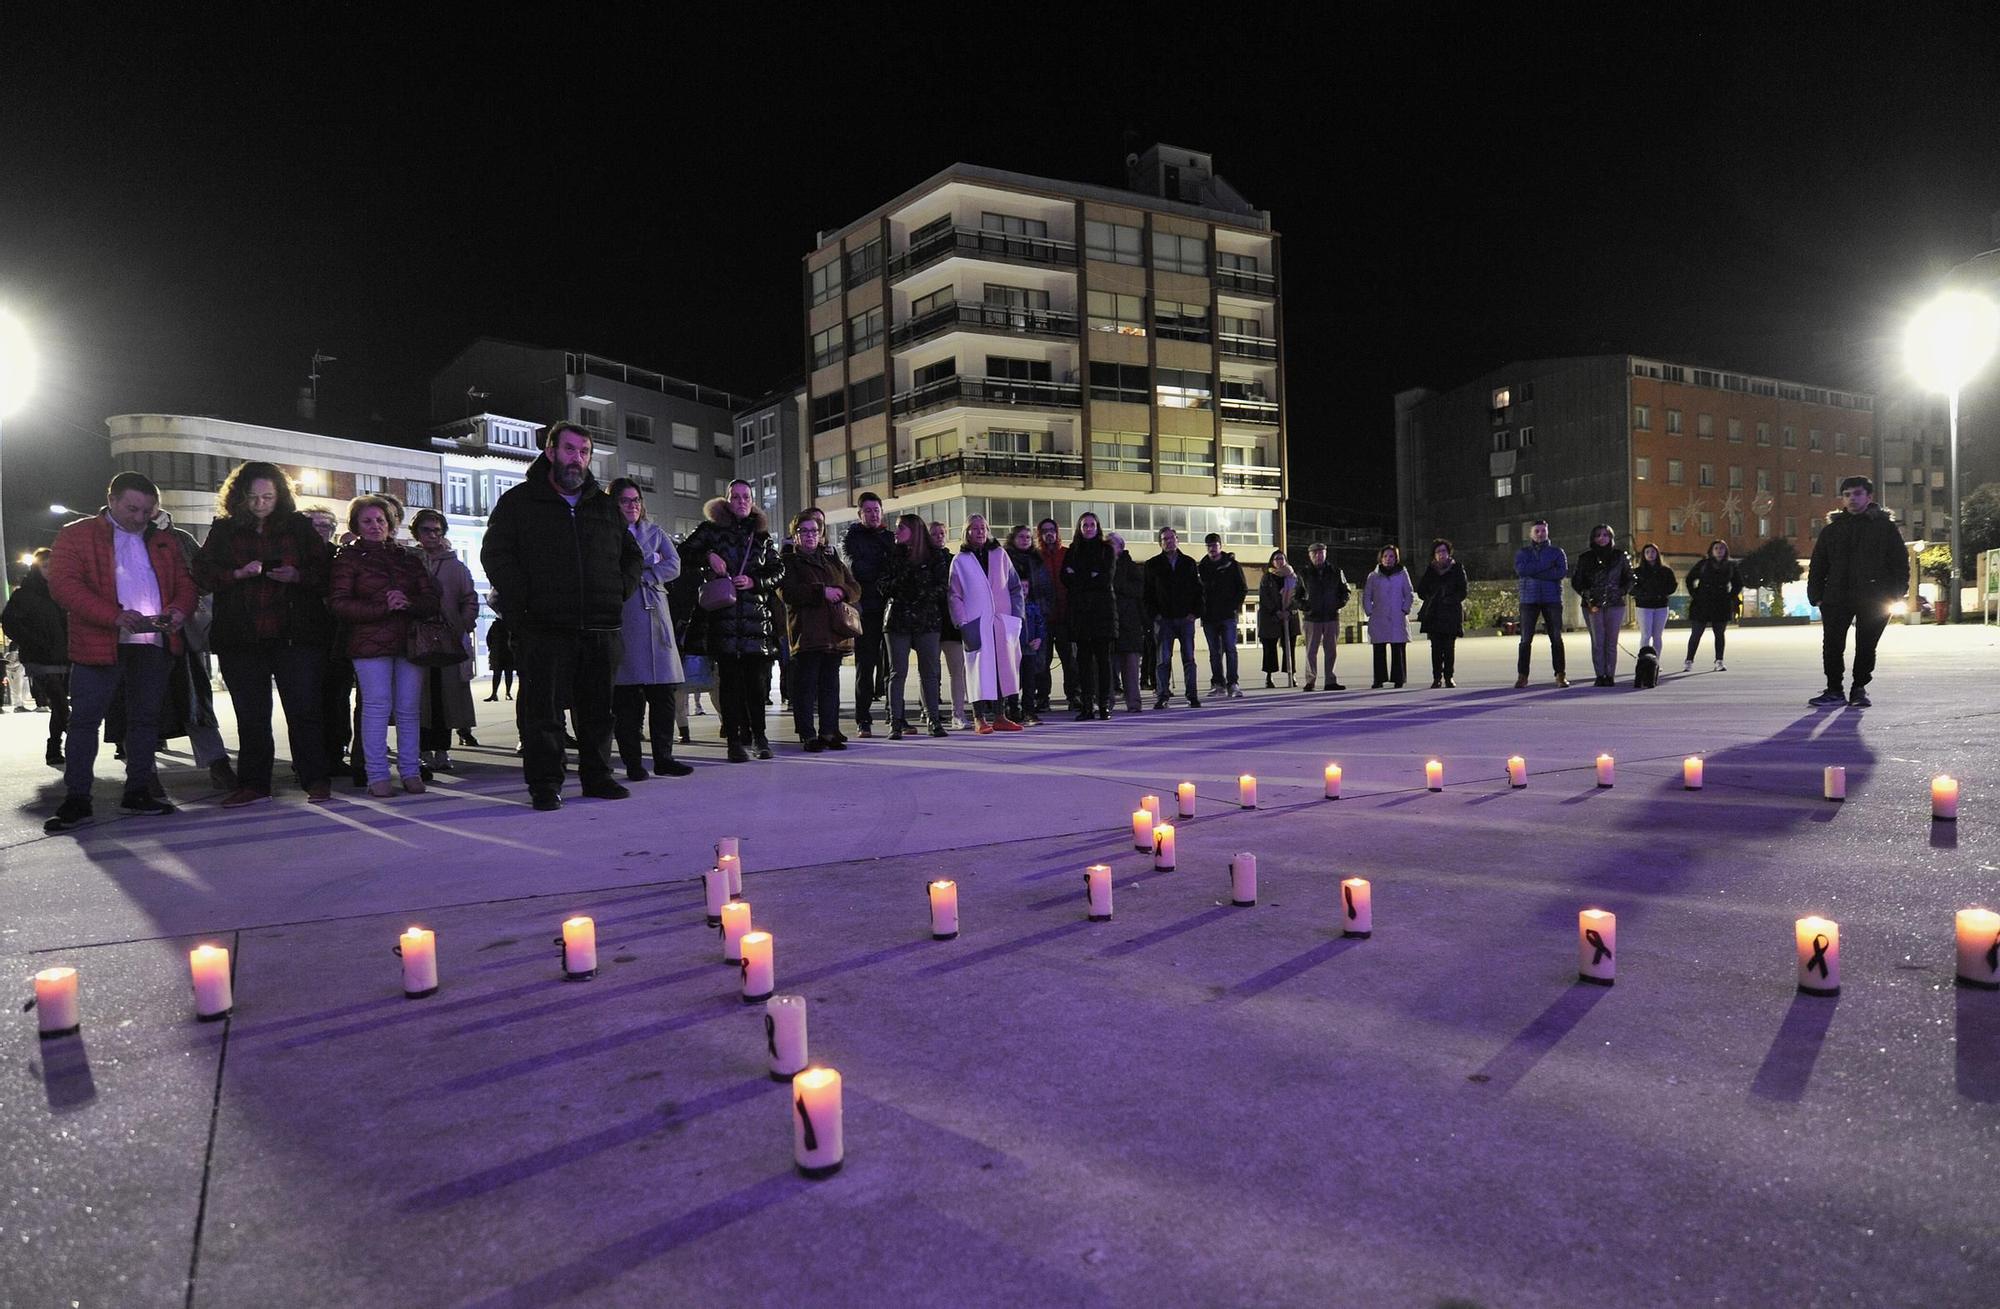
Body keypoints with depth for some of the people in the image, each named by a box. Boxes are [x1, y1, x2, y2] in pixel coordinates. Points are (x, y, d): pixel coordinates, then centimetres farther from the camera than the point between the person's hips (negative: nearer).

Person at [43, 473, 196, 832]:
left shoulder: (163, 542, 16)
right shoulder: (76, 535, 2)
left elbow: (185, 582, 16)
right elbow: (63, 584, -9)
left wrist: (180, 610, -8)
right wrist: (114, 616, -22)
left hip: (154, 644, 4)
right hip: (98, 643, -4)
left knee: (145, 718, 9)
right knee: (84, 720, -2)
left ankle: (138, 792, 18)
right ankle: (75, 800, 3)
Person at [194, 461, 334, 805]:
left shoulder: (299, 526, 6)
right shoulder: (224, 530, 9)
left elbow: (324, 571, 5)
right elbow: (202, 573, 5)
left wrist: (297, 575, -13)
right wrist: (239, 574, -11)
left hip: (294, 633, -2)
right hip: (241, 637, 2)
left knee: (304, 709, -4)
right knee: (250, 715, 8)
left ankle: (315, 780, 2)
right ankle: (253, 784, 16)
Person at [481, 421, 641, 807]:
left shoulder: (605, 507, 18)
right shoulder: (518, 502, 5)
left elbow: (631, 554, 26)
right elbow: (495, 555, -2)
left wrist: (621, 589, 9)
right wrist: (523, 603, -12)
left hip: (601, 628, 4)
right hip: (544, 630, -4)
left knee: (597, 708, 9)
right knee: (543, 709, -1)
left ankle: (597, 775, 19)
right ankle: (545, 782, 5)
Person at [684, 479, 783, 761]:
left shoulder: (762, 537, 17)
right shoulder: (710, 530, 11)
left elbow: (778, 571, 13)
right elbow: (684, 555, 8)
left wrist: (754, 582, -3)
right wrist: (708, 556, -8)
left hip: (756, 616, 2)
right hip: (723, 614, -2)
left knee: (757, 679, -2)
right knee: (729, 679, -4)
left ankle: (757, 735, 10)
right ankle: (735, 740, 0)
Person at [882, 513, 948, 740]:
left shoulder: (935, 557, 3)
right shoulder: (892, 556, 9)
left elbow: (942, 586, -3)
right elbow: (885, 587, 2)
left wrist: (922, 594, -14)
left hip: (927, 619, -1)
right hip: (898, 619, 1)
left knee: (929, 671, 3)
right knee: (898, 672, 0)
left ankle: (934, 719, 9)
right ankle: (895, 723, 0)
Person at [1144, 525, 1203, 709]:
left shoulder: (1188, 563, 10)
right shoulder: (1153, 565, 5)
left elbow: (1199, 590, 10)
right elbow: (1147, 592, 3)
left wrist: (1195, 612, -1)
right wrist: (1154, 614, -6)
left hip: (1186, 618, 1)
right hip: (1164, 619, -1)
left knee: (1189, 658, 1)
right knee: (1164, 659, -3)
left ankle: (1192, 695, 5)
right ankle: (1162, 695, 1)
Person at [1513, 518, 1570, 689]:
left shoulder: (1557, 551, 10)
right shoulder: (1522, 552, 12)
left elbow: (1562, 571, -7)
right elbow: (1520, 569, -8)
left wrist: (1534, 572, -11)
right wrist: (1546, 566, -10)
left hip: (1552, 599, 0)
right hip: (1529, 599, 0)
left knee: (1556, 638, 0)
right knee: (1526, 639, -3)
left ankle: (1560, 675, 5)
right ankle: (1522, 676, 0)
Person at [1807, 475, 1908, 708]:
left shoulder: (1885, 526, 5)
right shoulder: (1832, 529, 11)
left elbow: (1900, 561, 4)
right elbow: (1817, 565, 12)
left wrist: (1896, 593, -6)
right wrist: (1815, 595, 1)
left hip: (1873, 599, -2)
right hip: (1836, 598, 2)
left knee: (1866, 646, 4)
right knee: (1832, 645, -3)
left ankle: (1859, 689, 17)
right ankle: (1834, 690, 7)